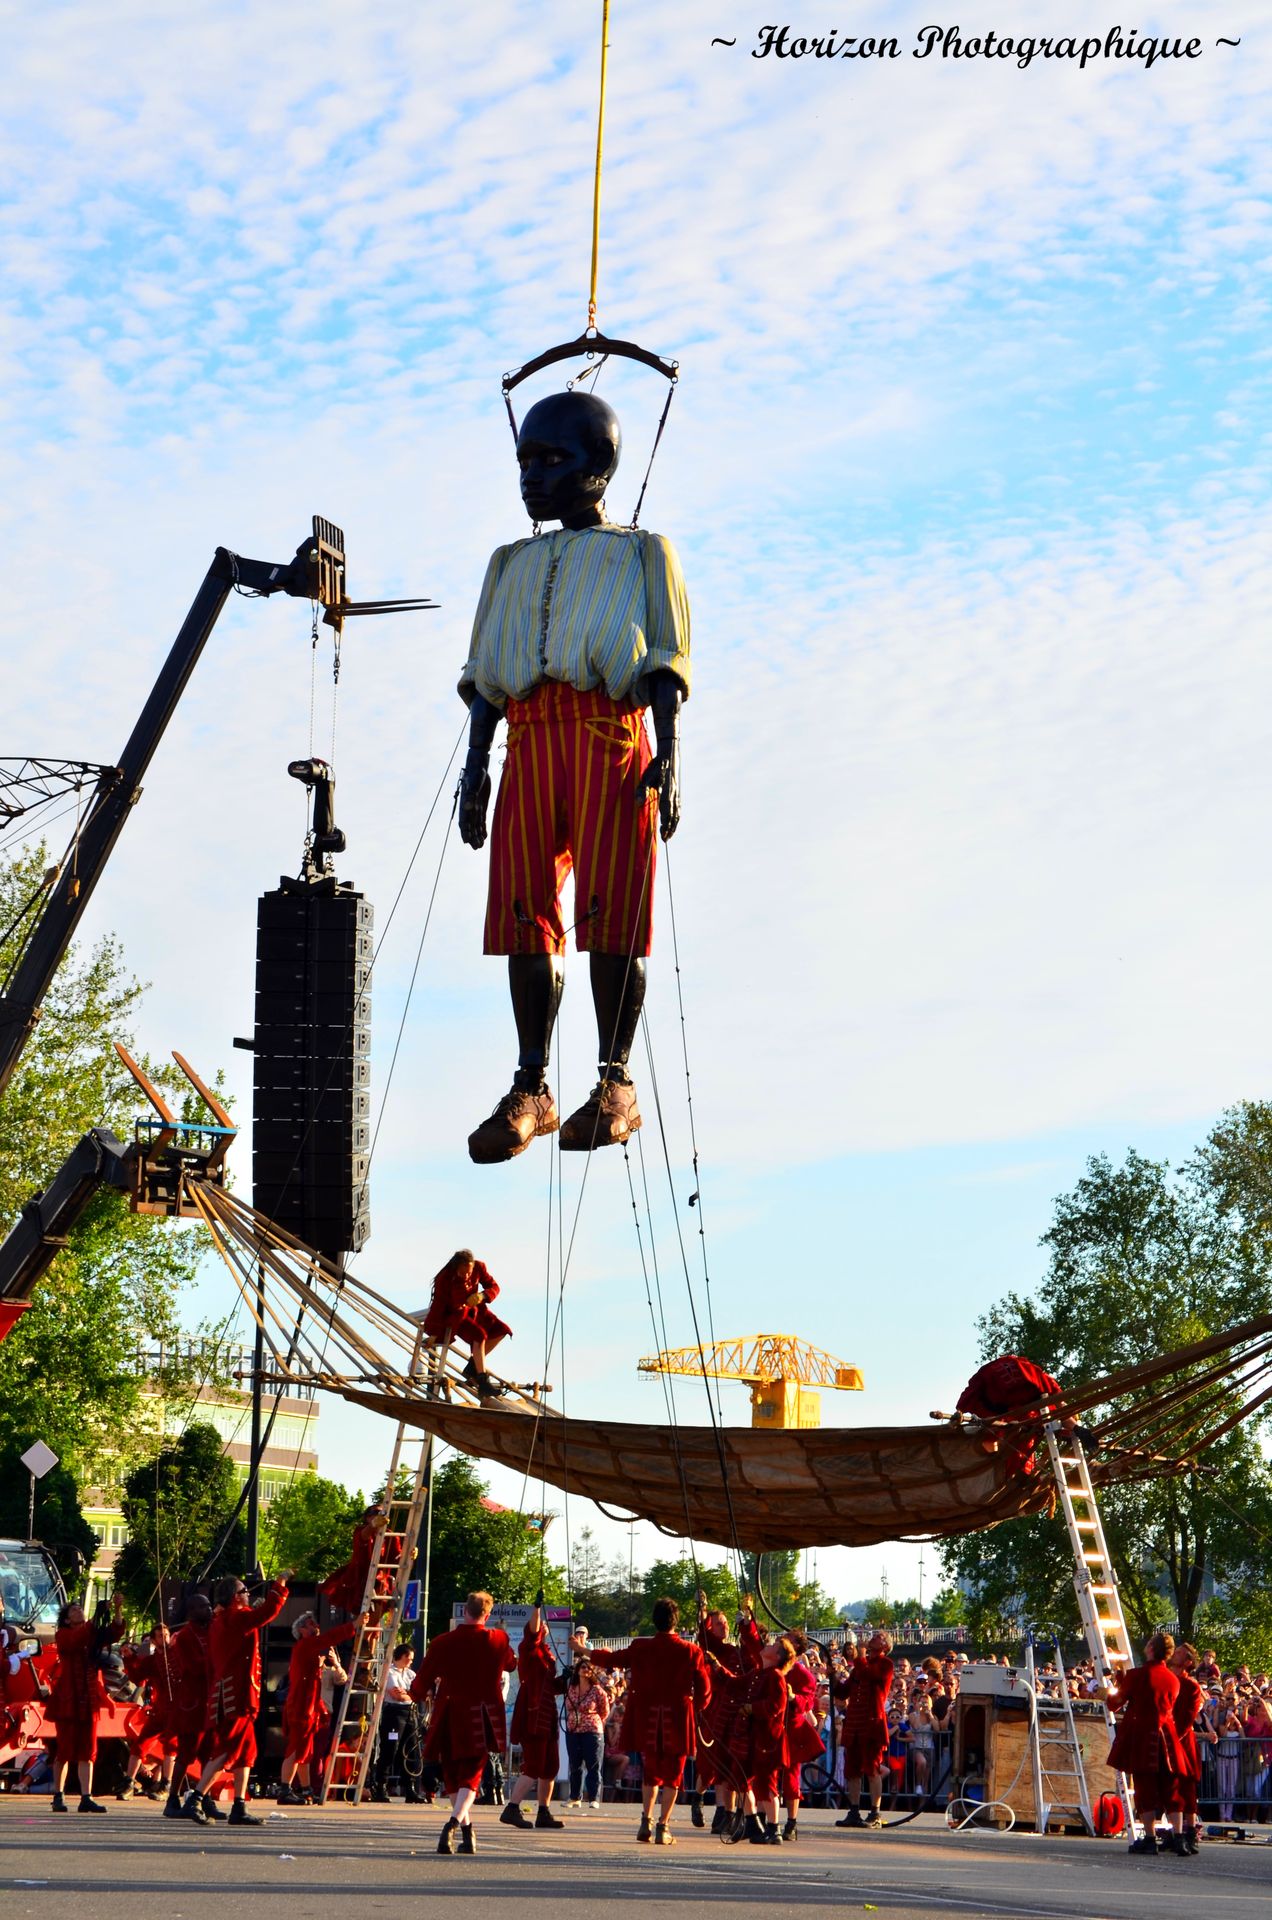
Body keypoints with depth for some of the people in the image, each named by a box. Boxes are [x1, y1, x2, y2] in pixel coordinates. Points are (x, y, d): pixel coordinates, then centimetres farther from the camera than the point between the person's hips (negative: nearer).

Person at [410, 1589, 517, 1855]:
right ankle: (454, 1823, -25)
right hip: (481, 1720, 0)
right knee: (471, 1774, -1)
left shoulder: (442, 1642, -4)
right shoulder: (499, 1640, -2)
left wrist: (420, 1693, 23)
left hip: (449, 1717, 1)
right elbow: (510, 1663, 21)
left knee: (452, 1775, 16)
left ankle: (468, 1832, 21)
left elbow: (421, 1682, 0)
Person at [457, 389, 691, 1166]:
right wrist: (475, 765, 6)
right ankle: (531, 1091, 1)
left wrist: (668, 755, -8)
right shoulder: (513, 565, 26)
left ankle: (616, 1085, -3)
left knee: (610, 913, -10)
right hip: (530, 743, 4)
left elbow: (667, 665, 5)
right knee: (525, 914, -3)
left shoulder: (642, 554, 15)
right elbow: (485, 678, 20)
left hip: (610, 737, -4)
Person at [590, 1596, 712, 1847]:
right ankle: (663, 1827, 2)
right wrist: (696, 1712, 15)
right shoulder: (691, 1651, -6)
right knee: (672, 1774, 7)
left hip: (647, 1721, 2)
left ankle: (646, 1821, 9)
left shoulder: (640, 1648, -3)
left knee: (650, 1771, 18)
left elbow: (610, 1658, 11)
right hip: (678, 1721, -2)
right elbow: (704, 1689, -3)